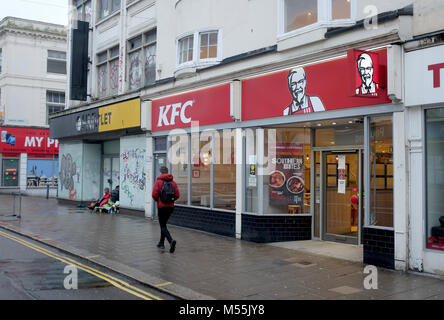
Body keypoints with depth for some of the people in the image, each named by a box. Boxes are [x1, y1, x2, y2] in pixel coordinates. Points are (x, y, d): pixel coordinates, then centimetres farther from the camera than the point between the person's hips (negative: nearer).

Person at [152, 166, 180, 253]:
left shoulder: (158, 182, -7)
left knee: (163, 226, -3)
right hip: (171, 207, 5)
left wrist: (156, 200, 6)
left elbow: (154, 194, -14)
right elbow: (177, 195, -3)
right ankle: (161, 243, 27)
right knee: (163, 224, 21)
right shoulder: (173, 182, 4)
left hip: (161, 206, -5)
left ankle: (171, 241, -26)